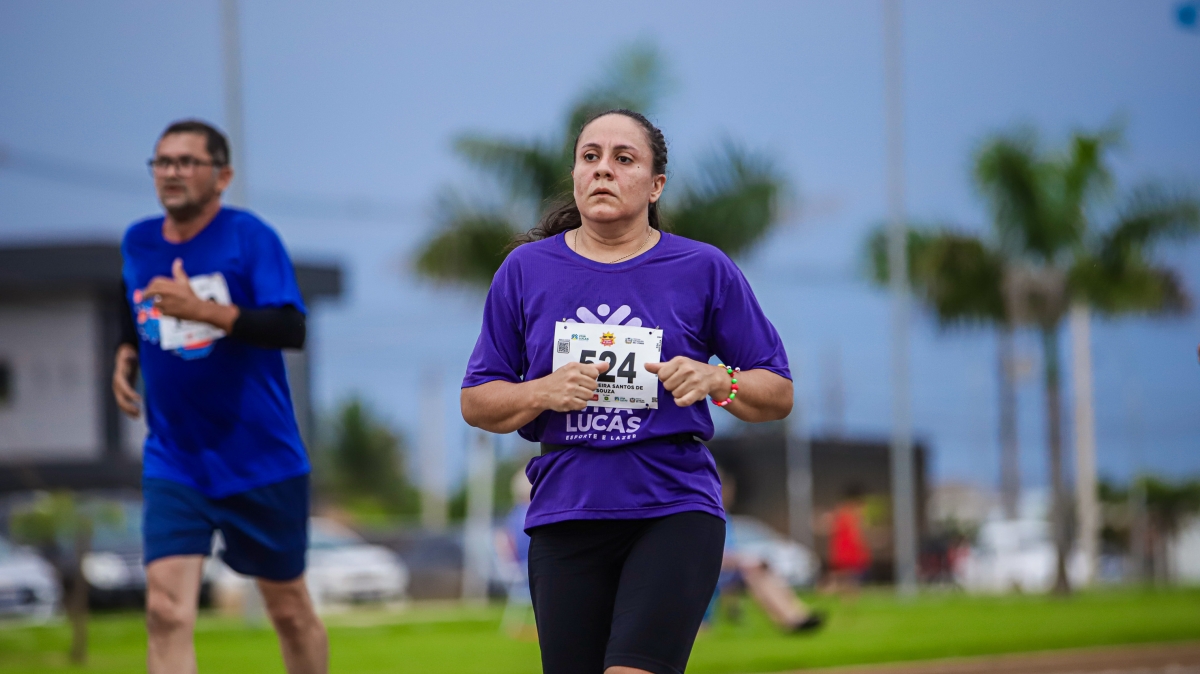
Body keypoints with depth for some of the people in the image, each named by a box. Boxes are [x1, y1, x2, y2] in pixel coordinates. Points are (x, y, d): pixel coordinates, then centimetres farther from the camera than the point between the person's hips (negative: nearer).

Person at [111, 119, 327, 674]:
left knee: (288, 608, 12)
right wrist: (126, 355, 5)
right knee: (165, 608, -17)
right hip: (173, 465, 3)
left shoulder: (249, 236, -9)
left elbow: (290, 330, -21)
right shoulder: (137, 243, 6)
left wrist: (202, 309, -30)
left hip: (260, 460, -3)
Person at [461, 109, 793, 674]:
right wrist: (544, 394, -8)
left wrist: (718, 383, -11)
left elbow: (779, 395, 9)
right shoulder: (525, 270, 9)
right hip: (564, 515, 2)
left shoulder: (704, 270, 5)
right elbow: (476, 403, 11)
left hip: (674, 510, -2)